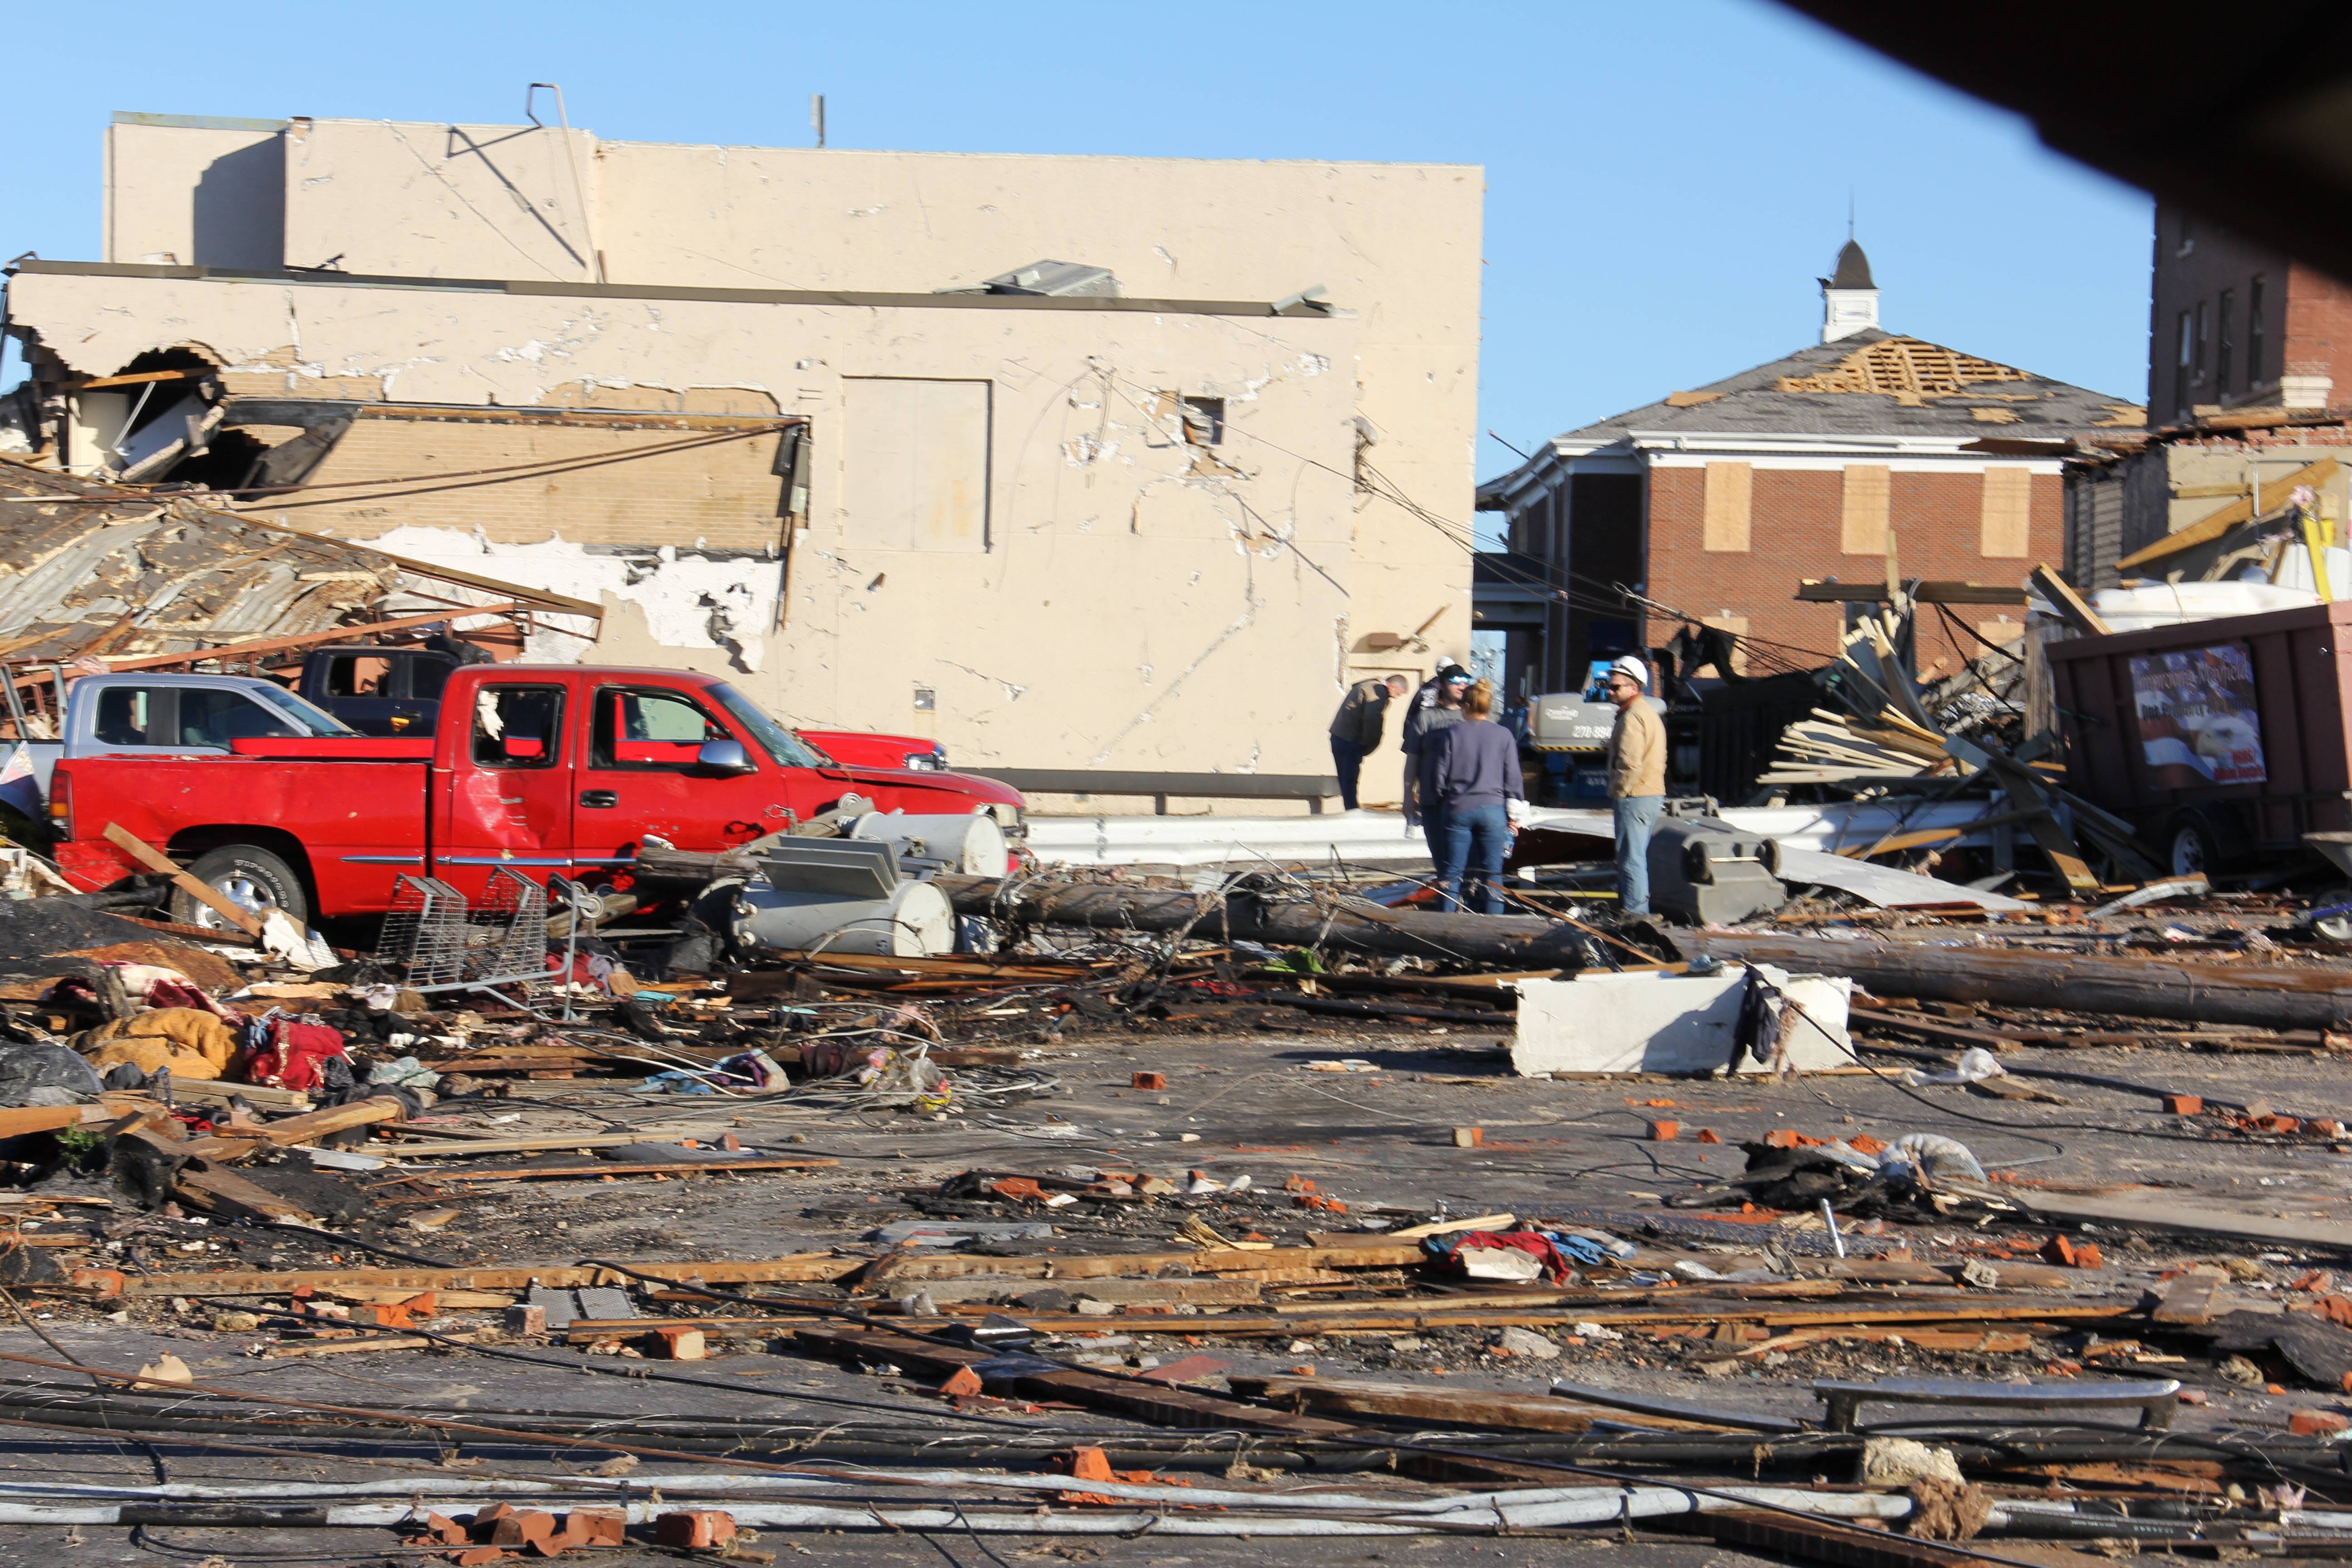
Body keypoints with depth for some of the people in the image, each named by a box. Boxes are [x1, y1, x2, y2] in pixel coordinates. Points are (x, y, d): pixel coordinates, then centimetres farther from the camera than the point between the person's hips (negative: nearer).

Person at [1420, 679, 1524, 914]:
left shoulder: (1450, 735, -1)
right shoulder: (1504, 736, 3)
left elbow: (1437, 778, 1)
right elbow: (1513, 778, 4)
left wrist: (1437, 804, 16)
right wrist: (1513, 815, 12)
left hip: (1457, 810, -1)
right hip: (1493, 810, 1)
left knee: (1451, 873, 5)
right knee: (1492, 875, 4)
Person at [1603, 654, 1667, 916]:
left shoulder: (1632, 717, -15)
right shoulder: (1650, 714, 19)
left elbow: (1630, 764, -24)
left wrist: (1618, 793, -11)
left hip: (1634, 797, -11)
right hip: (1654, 796, 11)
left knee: (1631, 858, -8)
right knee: (1640, 857, 14)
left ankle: (1634, 910, -8)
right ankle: (1639, 909, 19)